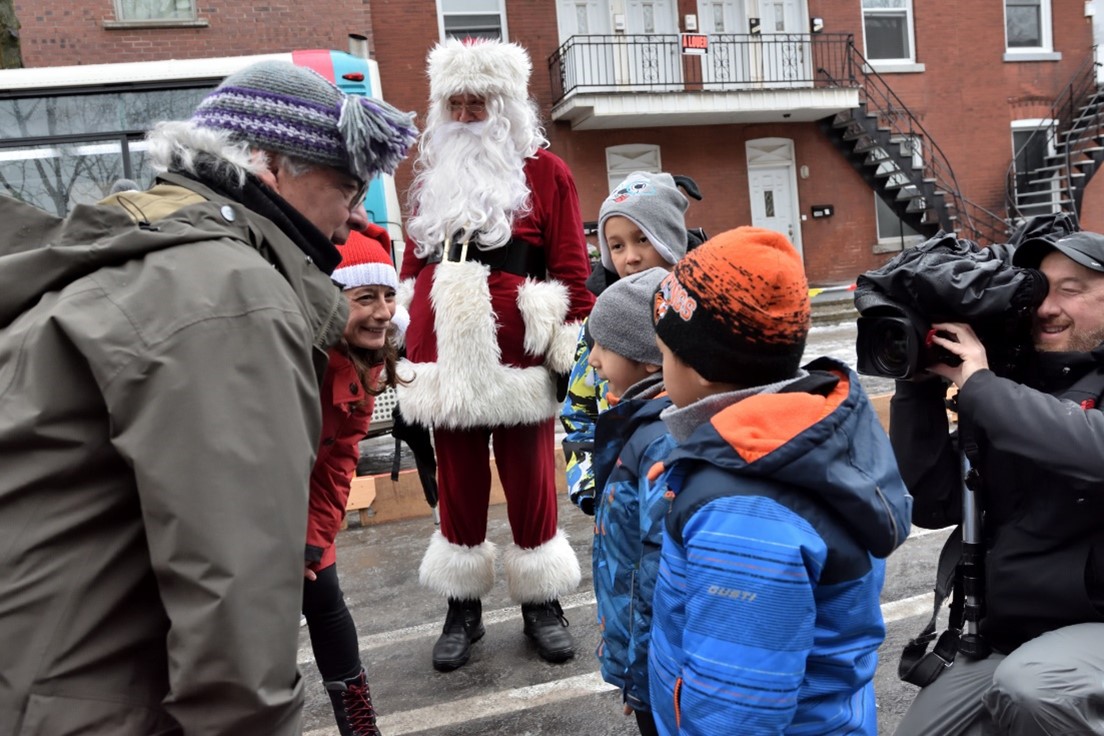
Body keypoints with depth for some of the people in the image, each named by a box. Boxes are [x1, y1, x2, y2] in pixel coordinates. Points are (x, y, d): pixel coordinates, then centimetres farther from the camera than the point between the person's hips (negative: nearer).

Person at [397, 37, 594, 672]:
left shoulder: (545, 172, 1)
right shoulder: (432, 175, 15)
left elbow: (572, 274, -2)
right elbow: (412, 266, 18)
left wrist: (573, 351, -5)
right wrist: (409, 346, 14)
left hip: (518, 362, -4)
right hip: (446, 361, 4)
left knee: (531, 485, 8)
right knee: (458, 487, 12)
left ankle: (543, 605, 26)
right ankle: (463, 608, 28)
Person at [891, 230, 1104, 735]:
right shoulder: (1017, 387, 6)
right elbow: (932, 504, -1)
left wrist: (979, 385, -22)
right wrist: (919, 385, -8)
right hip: (1005, 637, 6)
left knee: (1029, 689, -34)